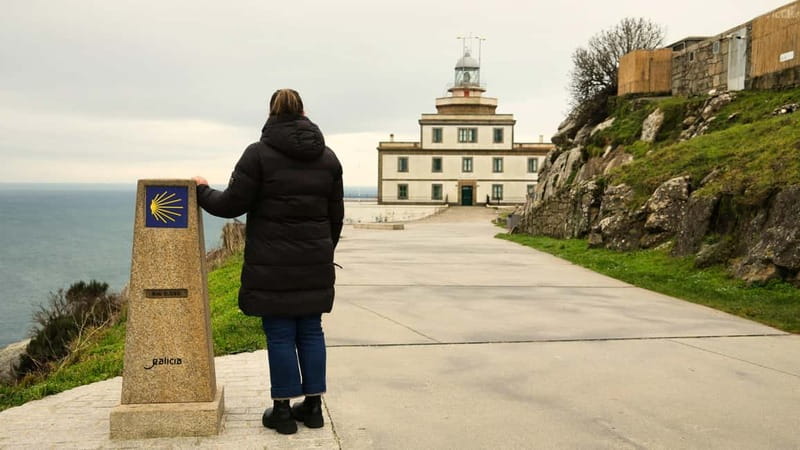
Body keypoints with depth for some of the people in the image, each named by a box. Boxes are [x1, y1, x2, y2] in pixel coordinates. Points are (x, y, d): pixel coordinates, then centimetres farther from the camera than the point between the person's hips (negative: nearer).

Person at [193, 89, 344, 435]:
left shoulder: (258, 154, -7)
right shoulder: (327, 157, 8)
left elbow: (232, 205, -6)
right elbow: (336, 215, 11)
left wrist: (202, 191, 12)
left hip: (273, 264, -4)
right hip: (315, 263, 4)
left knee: (279, 334, 3)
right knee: (311, 330, 11)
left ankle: (283, 410, 10)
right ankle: (313, 405, 18)